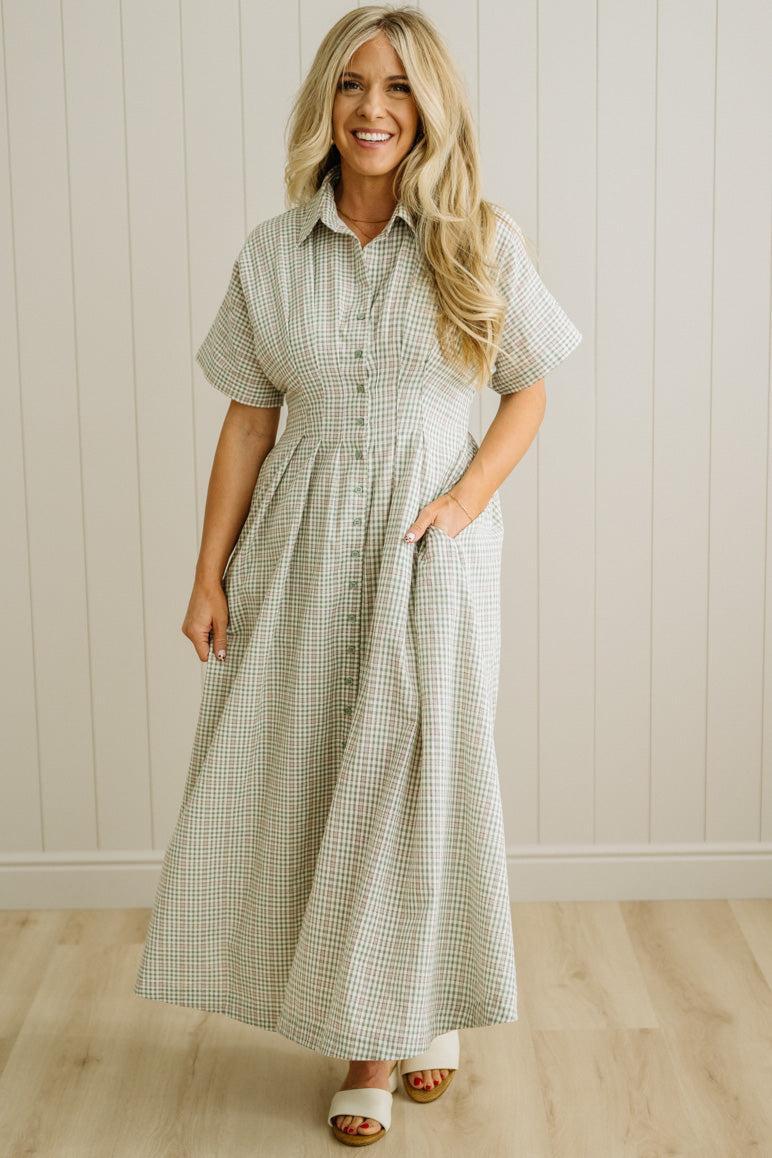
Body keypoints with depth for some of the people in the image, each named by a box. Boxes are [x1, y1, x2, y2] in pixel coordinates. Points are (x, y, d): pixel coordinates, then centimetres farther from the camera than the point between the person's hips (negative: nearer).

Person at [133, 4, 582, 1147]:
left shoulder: (479, 242, -1)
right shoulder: (272, 252, 3)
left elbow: (527, 389, 5)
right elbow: (249, 418, 4)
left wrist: (467, 497, -11)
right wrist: (209, 573, 1)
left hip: (430, 548, -1)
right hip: (304, 546, 2)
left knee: (420, 779, 6)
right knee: (308, 781, 4)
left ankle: (424, 1011, 30)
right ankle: (367, 1042, 21)